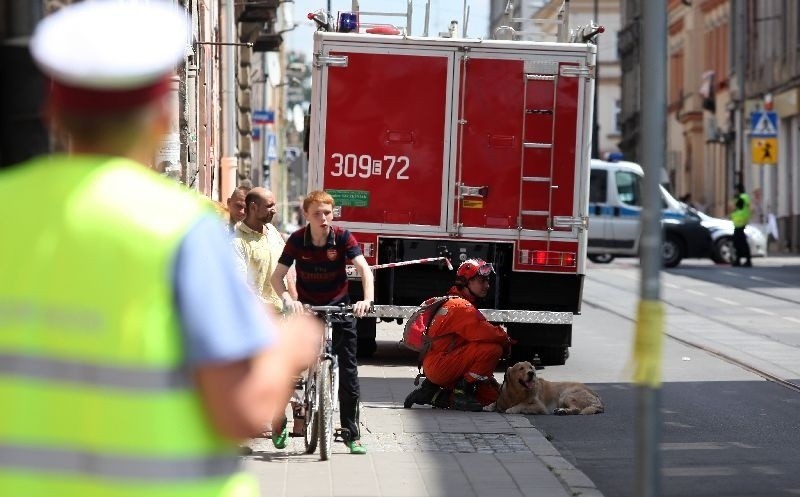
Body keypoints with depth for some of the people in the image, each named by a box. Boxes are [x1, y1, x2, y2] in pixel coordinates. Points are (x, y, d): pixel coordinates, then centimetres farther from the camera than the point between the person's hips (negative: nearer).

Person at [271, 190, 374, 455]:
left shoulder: (342, 237, -14)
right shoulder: (297, 240, -13)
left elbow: (364, 268, -22)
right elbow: (277, 276, -15)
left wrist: (367, 299, -38)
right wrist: (287, 299, -34)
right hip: (306, 308, 0)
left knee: (348, 370, -3)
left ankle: (351, 433, 3)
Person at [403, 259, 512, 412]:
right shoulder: (461, 306, -14)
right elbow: (483, 334, -26)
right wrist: (506, 341, -9)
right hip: (439, 364, -10)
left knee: (491, 396, 7)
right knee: (492, 348, -23)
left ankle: (433, 394, 8)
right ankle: (463, 392, -14)